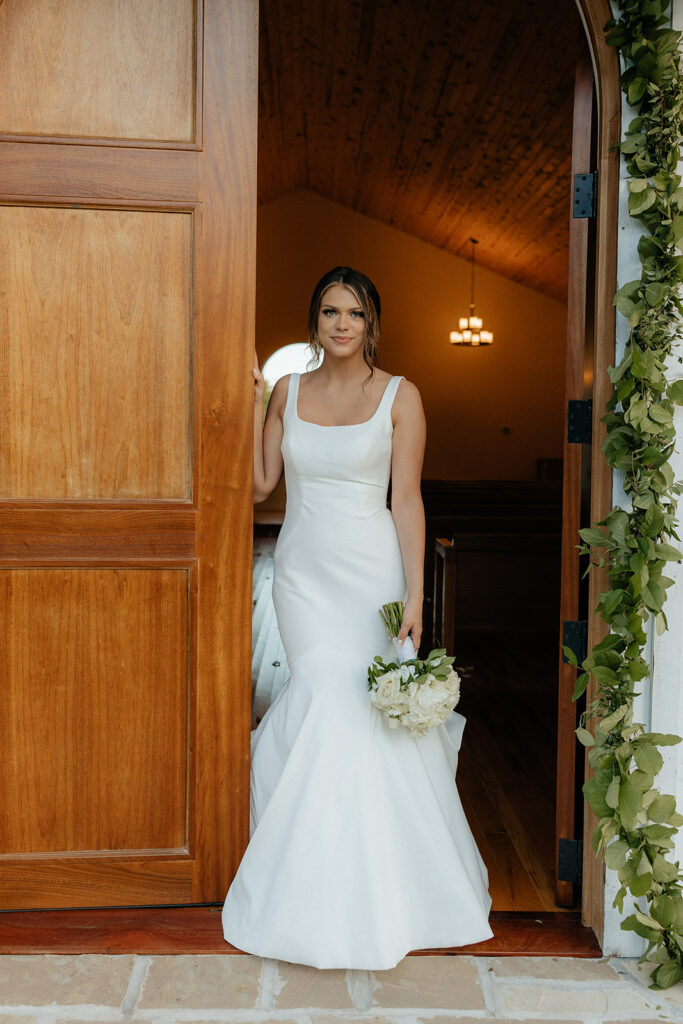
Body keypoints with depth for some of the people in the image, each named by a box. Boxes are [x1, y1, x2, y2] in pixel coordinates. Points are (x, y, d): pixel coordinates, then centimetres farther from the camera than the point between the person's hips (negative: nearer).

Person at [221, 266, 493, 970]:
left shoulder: (400, 396, -1)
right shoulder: (288, 391, 8)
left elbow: (406, 499, -4)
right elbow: (260, 484, 5)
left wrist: (414, 594, -10)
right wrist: (253, 402, -3)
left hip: (371, 570, -2)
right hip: (303, 572, 3)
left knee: (371, 706, -3)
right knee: (324, 699, 0)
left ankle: (385, 892, 19)